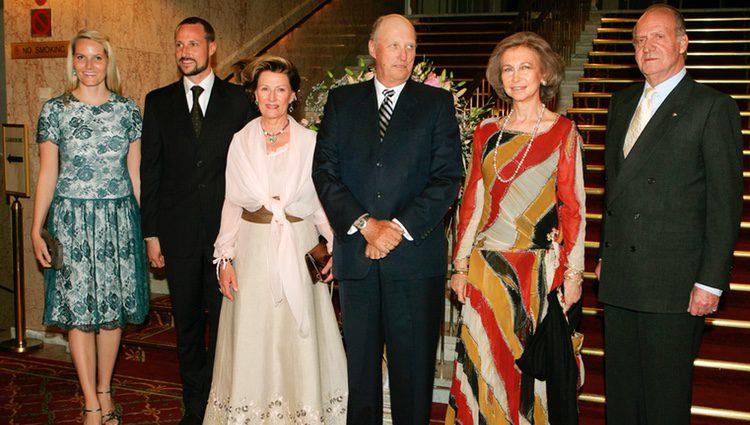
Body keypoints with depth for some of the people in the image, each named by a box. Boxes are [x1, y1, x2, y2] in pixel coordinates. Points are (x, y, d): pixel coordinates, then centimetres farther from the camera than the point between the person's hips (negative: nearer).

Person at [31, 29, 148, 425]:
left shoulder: (127, 109, 4)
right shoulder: (54, 110, 0)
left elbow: (135, 172, 7)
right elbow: (47, 174, 1)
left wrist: (148, 225, 6)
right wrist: (36, 229, -4)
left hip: (119, 220, 2)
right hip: (72, 221, -1)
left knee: (113, 308, 9)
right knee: (80, 311, 3)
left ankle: (105, 390, 26)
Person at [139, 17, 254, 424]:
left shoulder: (237, 99, 2)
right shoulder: (158, 101, 7)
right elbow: (150, 171, 5)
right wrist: (151, 232, 1)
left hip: (227, 226, -1)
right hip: (178, 230, 2)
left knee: (224, 318, 5)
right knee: (187, 321, 11)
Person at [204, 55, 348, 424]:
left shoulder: (310, 141, 1)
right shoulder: (241, 141, 5)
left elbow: (322, 200, 4)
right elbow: (232, 202, 7)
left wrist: (335, 246, -10)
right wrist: (225, 257, 1)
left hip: (299, 249, -1)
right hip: (253, 249, 1)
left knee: (299, 336, 4)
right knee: (253, 338, 5)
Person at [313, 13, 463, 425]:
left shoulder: (437, 103, 5)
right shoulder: (341, 101, 10)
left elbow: (447, 177, -3)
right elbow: (324, 171, 2)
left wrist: (400, 227, -13)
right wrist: (364, 224, -11)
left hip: (416, 255, -1)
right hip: (355, 253, 2)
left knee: (413, 364, 6)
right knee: (359, 361, 12)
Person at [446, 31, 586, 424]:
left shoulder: (562, 131, 0)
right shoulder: (487, 133, 9)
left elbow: (573, 206, -2)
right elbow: (472, 201, 10)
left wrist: (573, 273, -7)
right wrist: (461, 266, 6)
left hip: (539, 267, -3)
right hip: (488, 267, 3)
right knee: (483, 360, 7)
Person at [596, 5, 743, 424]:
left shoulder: (712, 107, -5)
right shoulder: (623, 102, 15)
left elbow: (725, 202, -9)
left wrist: (712, 281, -12)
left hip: (673, 281, -6)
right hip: (619, 278, 6)